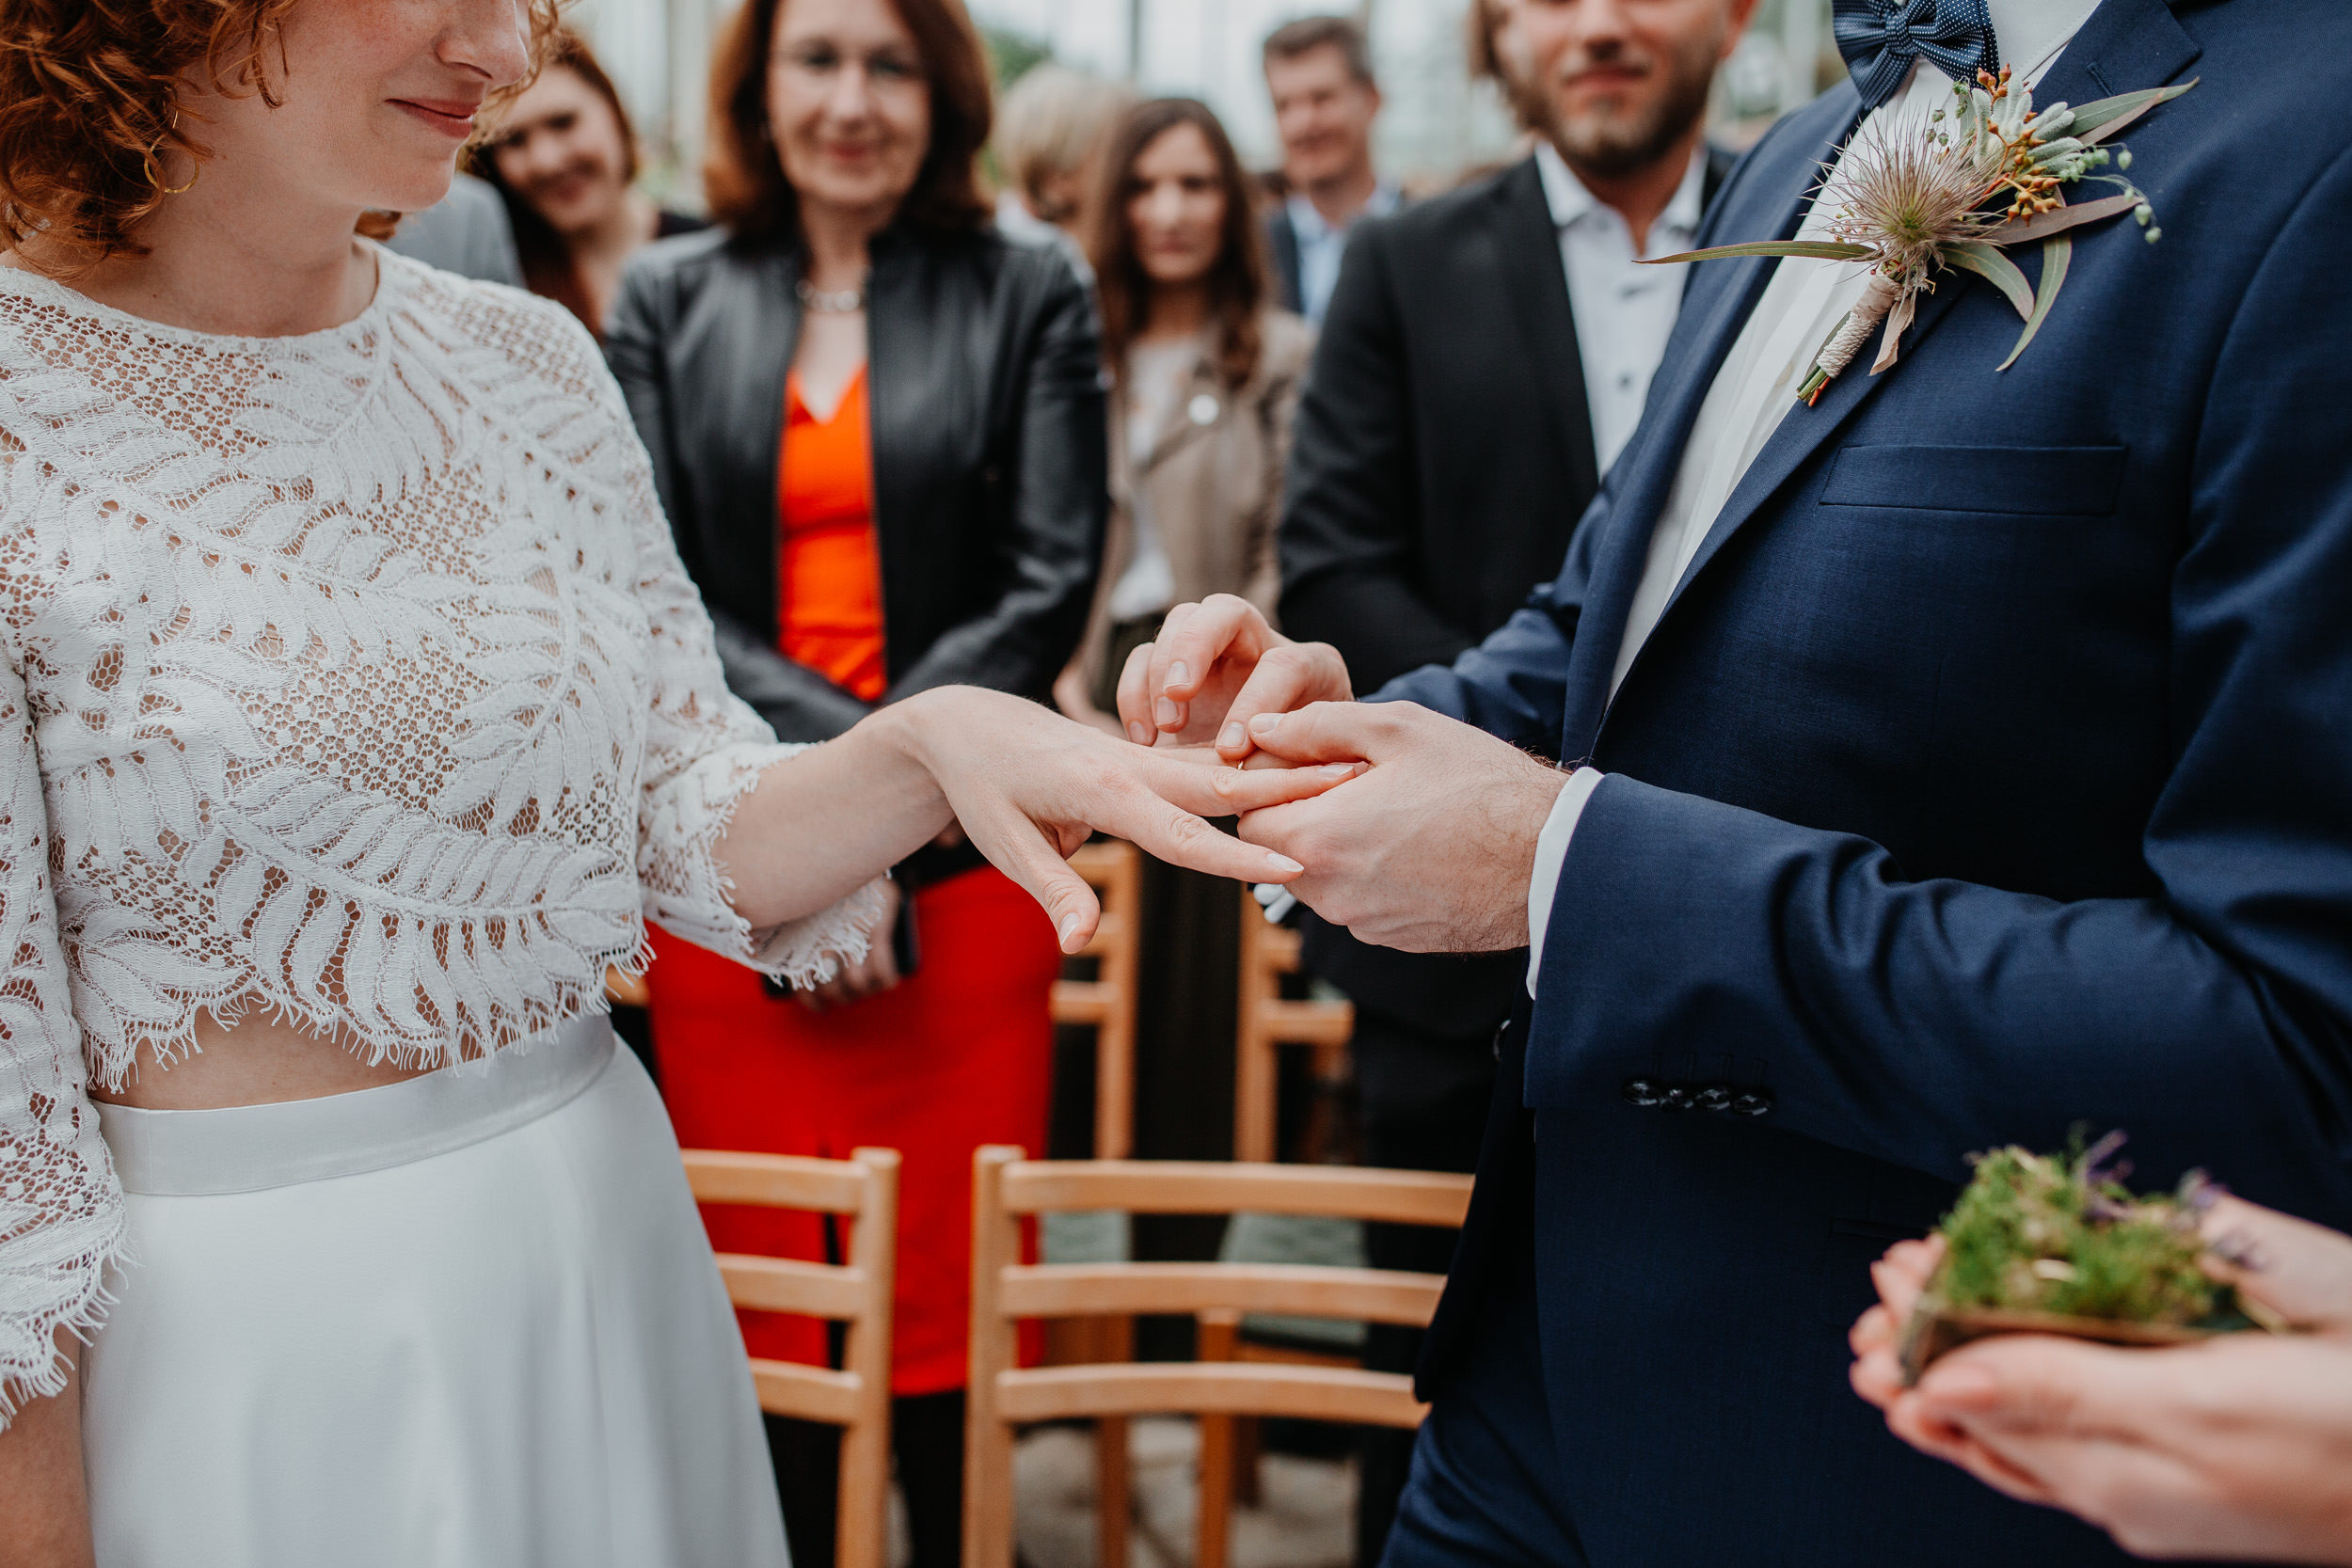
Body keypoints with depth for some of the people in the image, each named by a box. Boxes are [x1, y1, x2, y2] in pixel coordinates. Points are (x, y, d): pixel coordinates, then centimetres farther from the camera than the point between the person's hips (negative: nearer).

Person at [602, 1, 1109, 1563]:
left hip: (961, 863, -1)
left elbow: (1050, 586, -2)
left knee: (951, 1305, 2)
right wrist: (822, 746, -13)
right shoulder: (669, 301, 10)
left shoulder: (1029, 297, 6)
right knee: (760, 1300, 5)